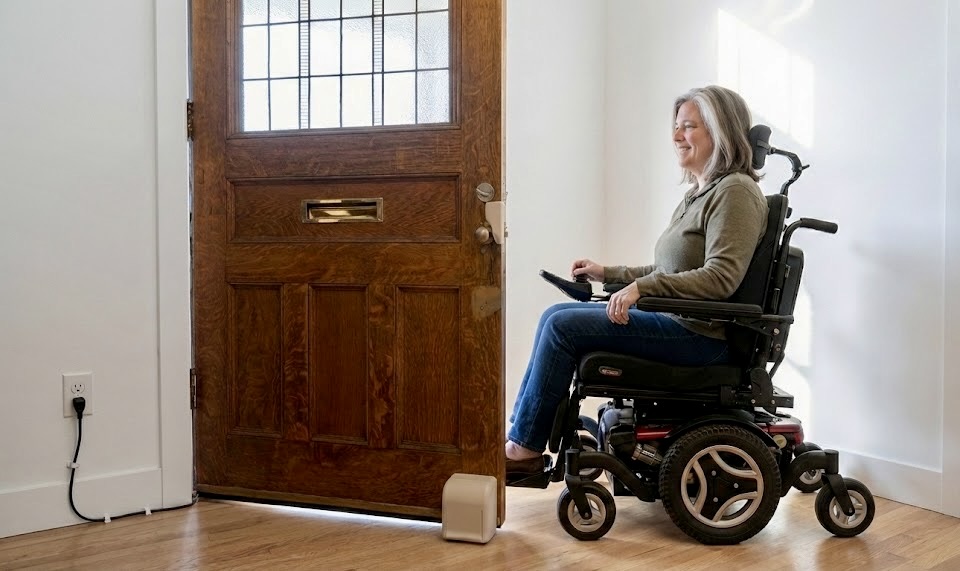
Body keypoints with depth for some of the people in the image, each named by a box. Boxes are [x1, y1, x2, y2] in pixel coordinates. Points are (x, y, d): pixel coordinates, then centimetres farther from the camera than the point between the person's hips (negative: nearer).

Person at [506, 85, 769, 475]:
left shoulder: (735, 191, -12)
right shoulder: (699, 193, 17)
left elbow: (720, 277, -23)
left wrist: (642, 287, -27)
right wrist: (610, 274, 19)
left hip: (699, 335, -10)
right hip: (676, 321, 10)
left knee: (562, 326, -15)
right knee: (555, 315, 4)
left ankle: (526, 449, -4)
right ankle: (521, 434, 4)